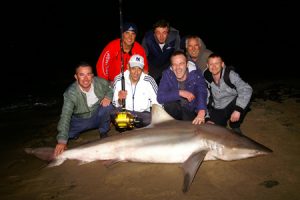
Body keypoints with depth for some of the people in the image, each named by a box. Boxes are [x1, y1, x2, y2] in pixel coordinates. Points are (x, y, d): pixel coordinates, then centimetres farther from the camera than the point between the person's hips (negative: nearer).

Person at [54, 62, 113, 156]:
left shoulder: (100, 82, -19)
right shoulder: (71, 93, -25)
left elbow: (112, 89, -1)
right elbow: (65, 116, -31)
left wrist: (108, 97, -26)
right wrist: (62, 140, -42)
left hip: (98, 117, 1)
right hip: (80, 121, -1)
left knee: (107, 106, -27)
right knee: (68, 133, -24)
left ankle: (103, 132, -2)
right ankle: (76, 132, 14)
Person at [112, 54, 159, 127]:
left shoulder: (149, 81, -7)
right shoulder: (119, 80, -4)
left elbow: (157, 102, -4)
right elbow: (115, 105, -1)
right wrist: (120, 100, -23)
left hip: (143, 113, 0)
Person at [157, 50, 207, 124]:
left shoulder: (196, 74, -14)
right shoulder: (167, 74, -12)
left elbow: (202, 92, -31)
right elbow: (160, 97, -21)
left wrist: (201, 111, -49)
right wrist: (180, 93, -28)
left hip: (192, 112, -1)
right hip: (174, 112, 1)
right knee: (168, 103, -29)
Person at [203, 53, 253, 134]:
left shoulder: (230, 75, -19)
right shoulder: (206, 79, -10)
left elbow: (246, 89, -28)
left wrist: (238, 109, -38)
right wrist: (207, 118, -13)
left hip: (232, 105, -1)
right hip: (218, 110, 1)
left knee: (245, 100, -31)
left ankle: (235, 127, -6)